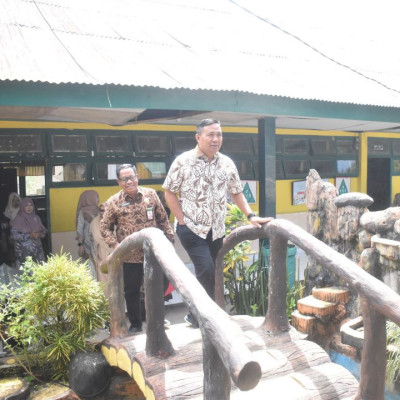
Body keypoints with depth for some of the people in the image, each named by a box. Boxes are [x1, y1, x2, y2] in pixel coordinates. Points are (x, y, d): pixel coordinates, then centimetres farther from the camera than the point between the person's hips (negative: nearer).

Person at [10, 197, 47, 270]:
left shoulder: (36, 218, 8)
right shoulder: (17, 220, -6)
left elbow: (44, 230, 14)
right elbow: (14, 235, -11)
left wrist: (41, 234, -9)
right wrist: (29, 236, -19)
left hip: (37, 249, 4)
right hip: (24, 251, -4)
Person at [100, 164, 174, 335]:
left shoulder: (151, 194, 0)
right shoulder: (113, 202, -4)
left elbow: (162, 219, 7)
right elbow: (105, 227, 2)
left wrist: (169, 237, 2)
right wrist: (114, 244, -11)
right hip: (130, 256, -1)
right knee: (131, 291, 10)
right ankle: (135, 324, 30)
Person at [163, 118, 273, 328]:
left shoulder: (227, 163, 5)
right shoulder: (183, 161, -7)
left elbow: (236, 193, 13)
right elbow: (170, 193, -3)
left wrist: (251, 216, 1)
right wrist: (183, 220, -8)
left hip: (217, 230, 5)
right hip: (191, 228, -5)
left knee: (207, 273, 11)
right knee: (206, 271, -15)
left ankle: (196, 315, 27)